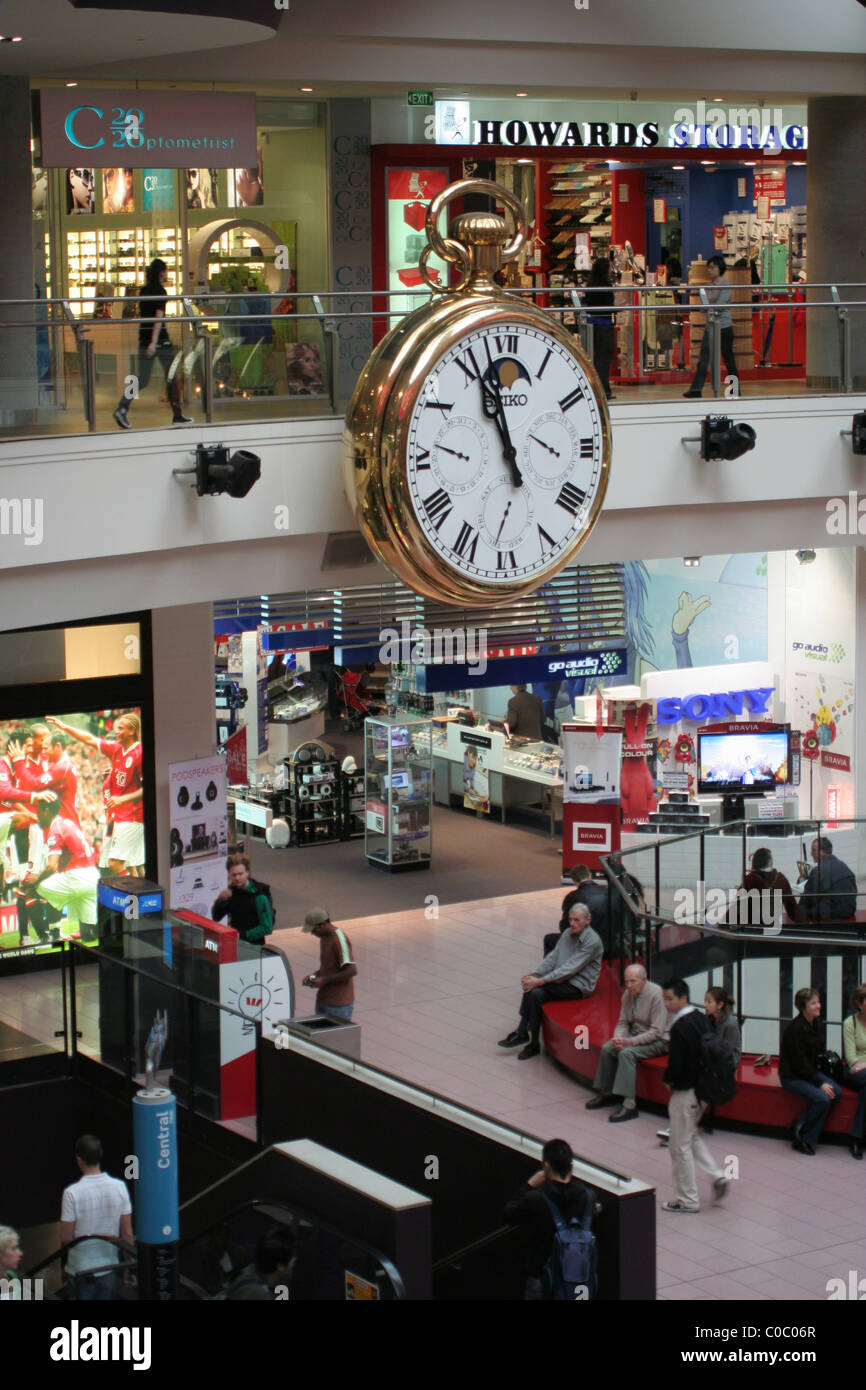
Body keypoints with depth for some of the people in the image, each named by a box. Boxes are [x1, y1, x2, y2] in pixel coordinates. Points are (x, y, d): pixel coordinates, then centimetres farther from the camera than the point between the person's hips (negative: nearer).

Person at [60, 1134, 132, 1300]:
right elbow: (127, 1233, -3)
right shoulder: (119, 1187, -7)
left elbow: (66, 1238, -13)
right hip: (109, 1266, 3)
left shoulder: (72, 1193, -18)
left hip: (81, 1269, -3)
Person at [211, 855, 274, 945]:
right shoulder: (232, 890, 4)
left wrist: (242, 935, -16)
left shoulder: (259, 896, -14)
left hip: (253, 944, -6)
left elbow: (267, 928, -13)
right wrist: (220, 901, -9)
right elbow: (215, 917, 10)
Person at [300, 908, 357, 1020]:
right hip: (323, 998, 9)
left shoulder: (339, 940, -20)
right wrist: (314, 976, 4)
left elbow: (352, 970, -24)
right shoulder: (324, 937, 10)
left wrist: (324, 980, -19)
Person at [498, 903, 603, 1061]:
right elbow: (552, 958, 7)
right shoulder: (568, 934, 10)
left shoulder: (592, 941, -16)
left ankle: (522, 1033, -13)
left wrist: (540, 981, -24)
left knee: (535, 988, -24)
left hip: (579, 986, -7)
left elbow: (570, 969, -21)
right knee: (535, 993, -21)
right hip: (563, 980, 7)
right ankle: (533, 1044, -16)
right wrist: (533, 975, -11)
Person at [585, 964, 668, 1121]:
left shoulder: (656, 994, -21)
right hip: (636, 1035, 8)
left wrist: (630, 1041, -29)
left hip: (659, 1041, -8)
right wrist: (618, 1038, -13)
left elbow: (657, 1032, -23)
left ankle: (629, 1104, -33)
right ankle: (606, 1093, 4)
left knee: (627, 1053, -30)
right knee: (607, 1048, -12)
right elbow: (623, 1022, 10)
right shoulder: (628, 994, 1)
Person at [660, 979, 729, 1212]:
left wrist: (668, 1080, -4)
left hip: (685, 1092, -9)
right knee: (692, 1136, 25)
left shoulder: (680, 1027, -23)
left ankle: (687, 1199, 12)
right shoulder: (702, 1020, 4)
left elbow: (676, 1064, -24)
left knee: (680, 1145, 4)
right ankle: (718, 1176, 14)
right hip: (704, 1087, 9)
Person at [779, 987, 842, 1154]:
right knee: (822, 1099, -26)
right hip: (792, 1076, -8)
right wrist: (819, 1083, -20)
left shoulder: (816, 1024, 7)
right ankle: (804, 1138, -9)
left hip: (810, 1071, 8)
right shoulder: (795, 1028, -18)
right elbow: (799, 1062, -19)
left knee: (836, 1092, -15)